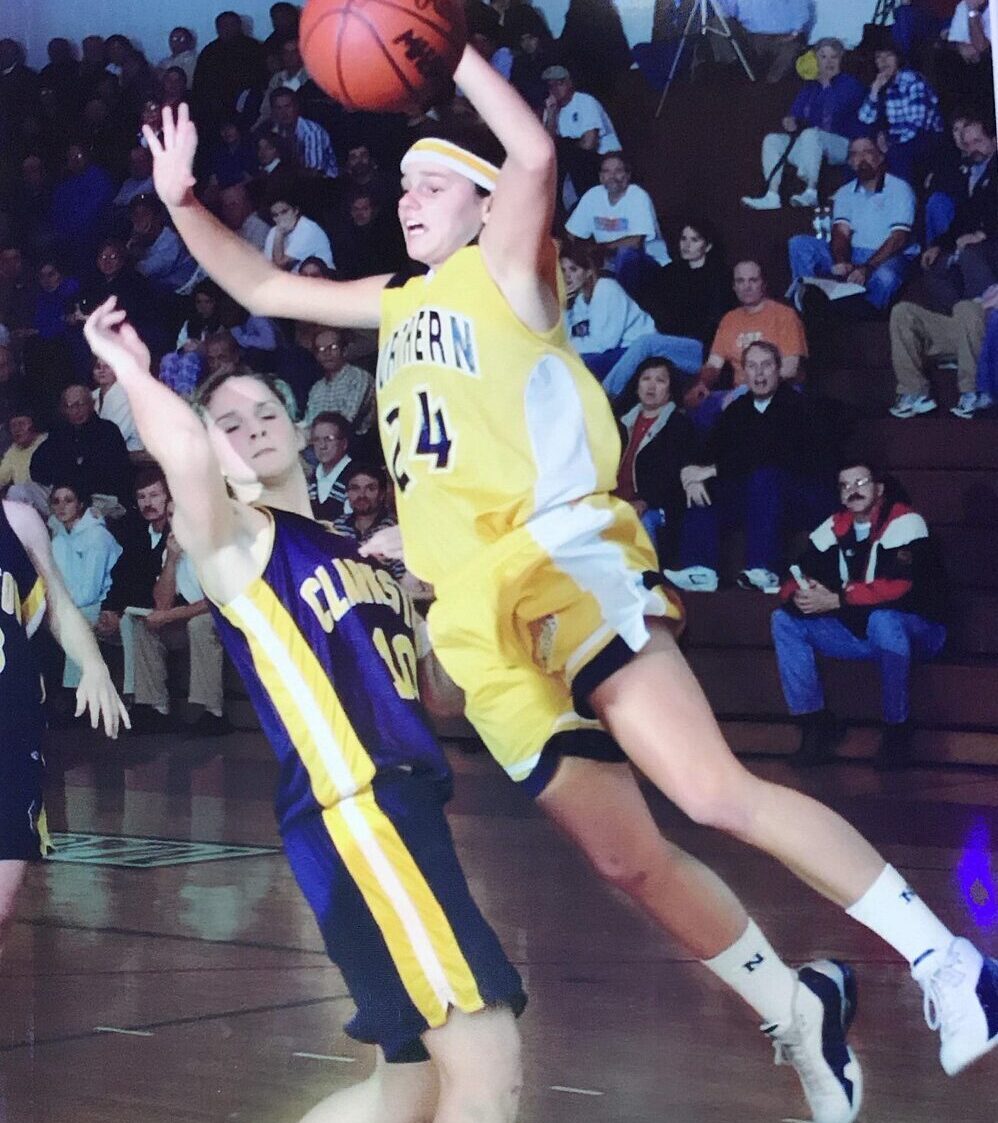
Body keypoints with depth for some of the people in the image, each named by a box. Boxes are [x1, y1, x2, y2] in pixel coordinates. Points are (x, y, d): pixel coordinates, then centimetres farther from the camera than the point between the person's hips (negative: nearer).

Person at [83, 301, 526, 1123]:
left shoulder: (363, 554, 24)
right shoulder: (236, 539, 0)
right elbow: (184, 454, -22)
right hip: (354, 812, -9)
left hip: (406, 806, 9)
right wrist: (131, 368, -5)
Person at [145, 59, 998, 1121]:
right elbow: (261, 288, 31)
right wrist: (182, 200, 19)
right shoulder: (392, 303, 25)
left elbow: (535, 155, -14)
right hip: (474, 615, 7)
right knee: (625, 856, 2)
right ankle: (799, 1016, 15)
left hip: (562, 564, -7)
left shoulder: (503, 271, 5)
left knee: (712, 793, -22)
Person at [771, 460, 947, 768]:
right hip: (858, 633, 6)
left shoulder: (904, 522, -16)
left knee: (883, 619, -40)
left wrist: (835, 600, -29)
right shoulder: (835, 527, 4)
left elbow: (898, 587, -29)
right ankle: (816, 724, -10)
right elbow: (797, 577, 1)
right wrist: (798, 594, -25)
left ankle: (897, 729, -24)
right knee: (784, 621, -7)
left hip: (913, 632, -6)